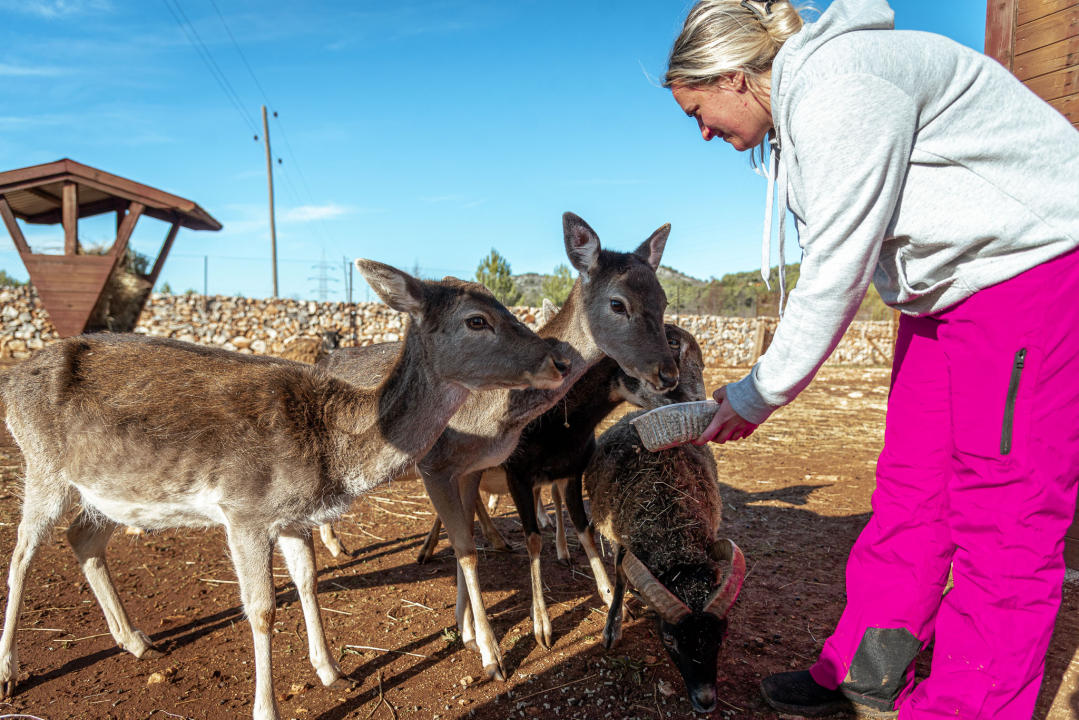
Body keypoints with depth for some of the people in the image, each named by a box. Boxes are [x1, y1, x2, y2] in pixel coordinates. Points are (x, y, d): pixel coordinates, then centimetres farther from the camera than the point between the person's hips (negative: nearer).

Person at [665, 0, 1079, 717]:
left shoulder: (837, 90, -21)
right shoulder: (800, 107, 10)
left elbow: (836, 278, -22)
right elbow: (840, 265, 9)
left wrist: (758, 395, -12)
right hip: (949, 287, 9)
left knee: (1001, 510, -6)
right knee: (910, 488, 9)